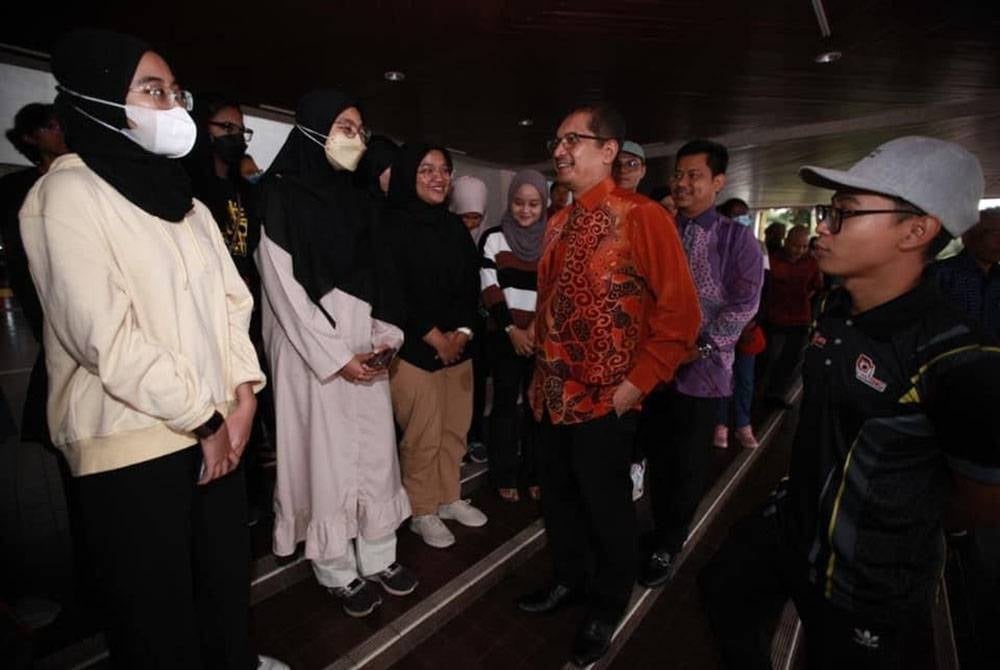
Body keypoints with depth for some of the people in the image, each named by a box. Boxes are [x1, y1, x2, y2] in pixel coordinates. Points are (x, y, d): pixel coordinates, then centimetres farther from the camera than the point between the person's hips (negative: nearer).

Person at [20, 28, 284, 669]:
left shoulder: (182, 196, 14)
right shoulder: (70, 192, -8)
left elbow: (231, 297, 10)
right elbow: (104, 335, -17)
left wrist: (243, 391, -3)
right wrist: (202, 420, -13)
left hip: (217, 427, 6)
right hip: (132, 444, -6)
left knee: (228, 573, 17)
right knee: (156, 605, 10)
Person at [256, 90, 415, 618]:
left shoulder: (354, 197, 13)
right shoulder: (280, 194, -6)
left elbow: (376, 274, 12)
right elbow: (284, 288, -11)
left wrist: (384, 335, -2)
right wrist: (336, 356, -12)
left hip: (364, 343, 6)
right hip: (311, 347, -6)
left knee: (375, 449, 9)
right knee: (324, 455, 4)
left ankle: (379, 556, 26)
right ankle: (337, 571, 22)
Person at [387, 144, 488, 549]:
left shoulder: (455, 226, 13)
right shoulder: (392, 226, -8)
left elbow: (471, 285, 10)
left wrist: (463, 332, -4)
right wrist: (435, 337, -10)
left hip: (457, 346, 6)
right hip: (412, 349, -6)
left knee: (455, 429, 12)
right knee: (422, 437, 0)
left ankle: (449, 499, 31)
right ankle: (422, 512, 20)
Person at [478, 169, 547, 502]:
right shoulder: (493, 238, 2)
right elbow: (489, 289, -4)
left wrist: (536, 327, -11)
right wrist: (512, 329, -10)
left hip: (543, 337, 2)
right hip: (505, 336, -1)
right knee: (505, 404, 3)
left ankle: (534, 473, 21)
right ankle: (504, 476, 15)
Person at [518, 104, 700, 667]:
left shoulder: (642, 216, -13)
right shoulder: (558, 224, 9)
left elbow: (681, 312, -15)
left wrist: (638, 381, -15)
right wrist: (542, 371, 12)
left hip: (606, 400, -6)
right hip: (553, 395, 7)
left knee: (605, 506, 12)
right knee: (558, 495, 20)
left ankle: (609, 603, 38)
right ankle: (569, 579, 45)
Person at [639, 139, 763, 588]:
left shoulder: (737, 239, -1)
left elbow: (744, 303, -8)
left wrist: (701, 344, -18)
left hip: (701, 367, -3)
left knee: (687, 462, 8)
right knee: (657, 454, 14)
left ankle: (668, 543, 28)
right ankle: (664, 531, 35)